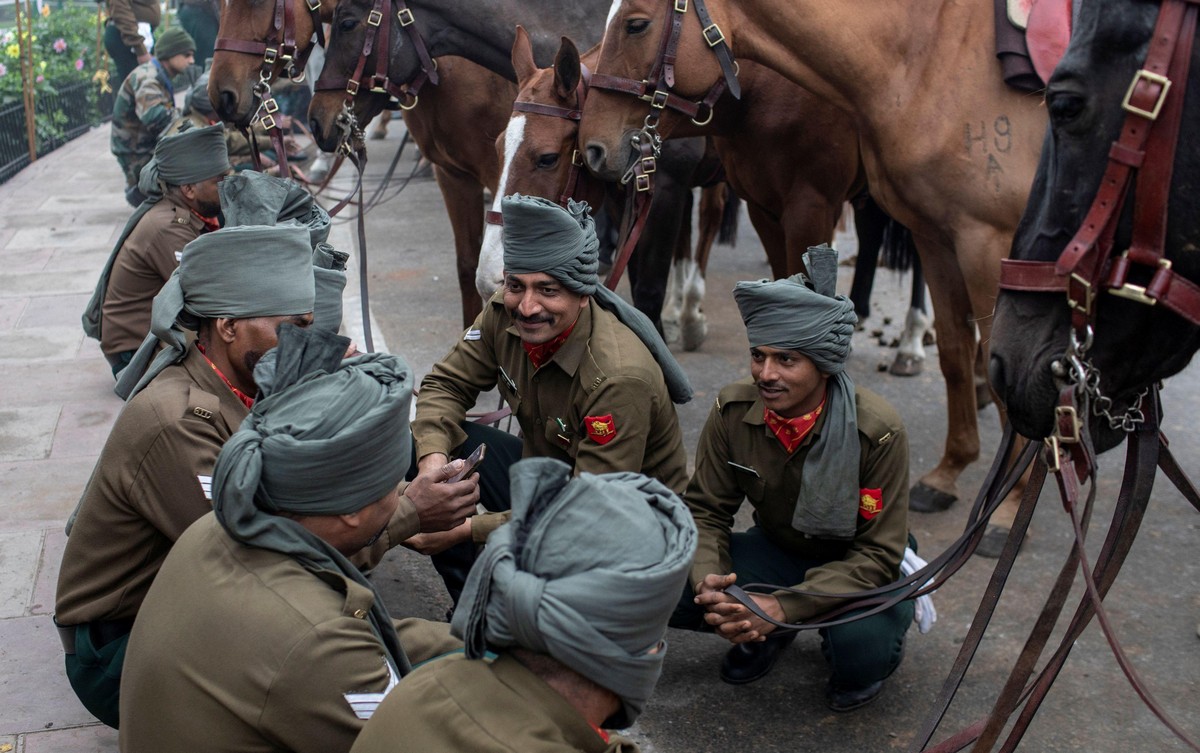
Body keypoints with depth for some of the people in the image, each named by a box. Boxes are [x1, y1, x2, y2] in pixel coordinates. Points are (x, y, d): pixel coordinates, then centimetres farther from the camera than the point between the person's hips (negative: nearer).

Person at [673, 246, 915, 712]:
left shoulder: (877, 431, -29)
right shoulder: (732, 411, -18)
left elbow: (879, 554, -25)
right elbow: (706, 510, -8)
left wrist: (784, 607, -37)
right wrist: (708, 582, -31)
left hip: (861, 566, -3)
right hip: (780, 550, 3)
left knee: (861, 648, -37)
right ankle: (762, 633, 8)